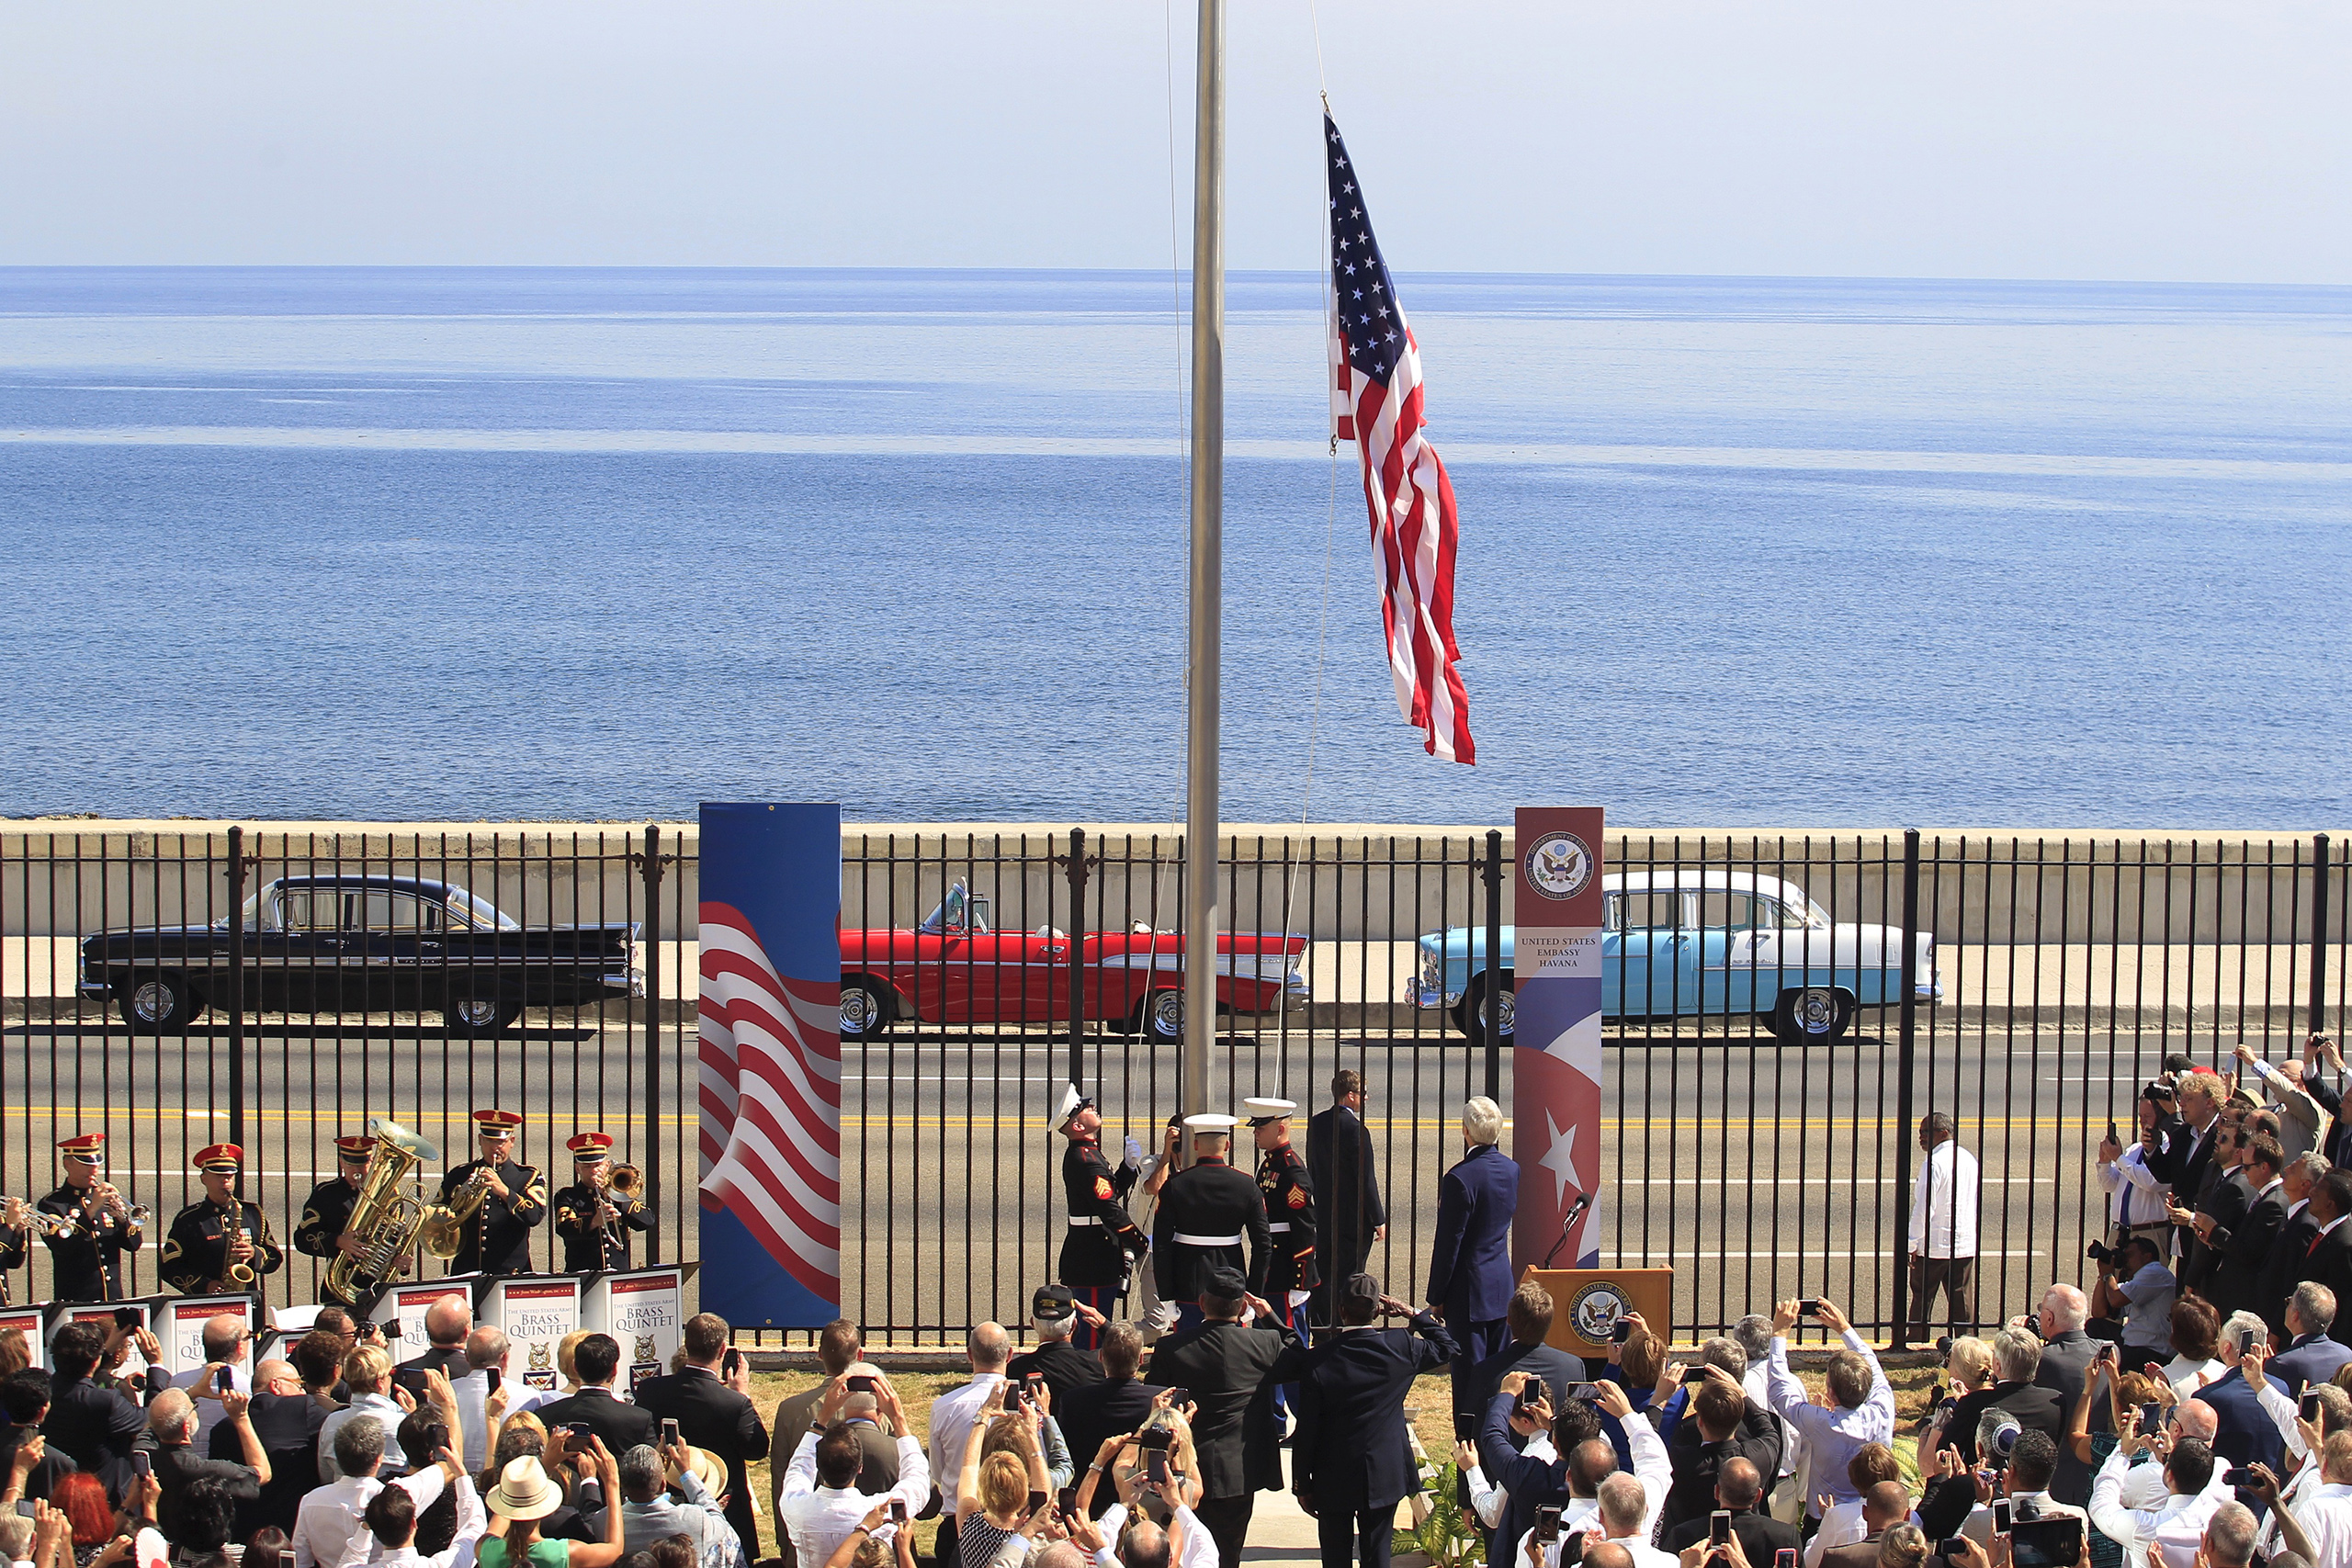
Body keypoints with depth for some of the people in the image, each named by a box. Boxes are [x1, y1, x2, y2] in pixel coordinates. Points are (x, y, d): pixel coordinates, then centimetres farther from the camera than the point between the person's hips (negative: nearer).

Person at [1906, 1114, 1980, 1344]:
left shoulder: (1934, 1163, -17)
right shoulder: (1969, 1159, 7)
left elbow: (1924, 1209, -19)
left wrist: (1912, 1244, -12)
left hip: (1933, 1246, -6)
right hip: (1966, 1245, 6)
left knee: (1922, 1298, 8)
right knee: (1963, 1300, 9)